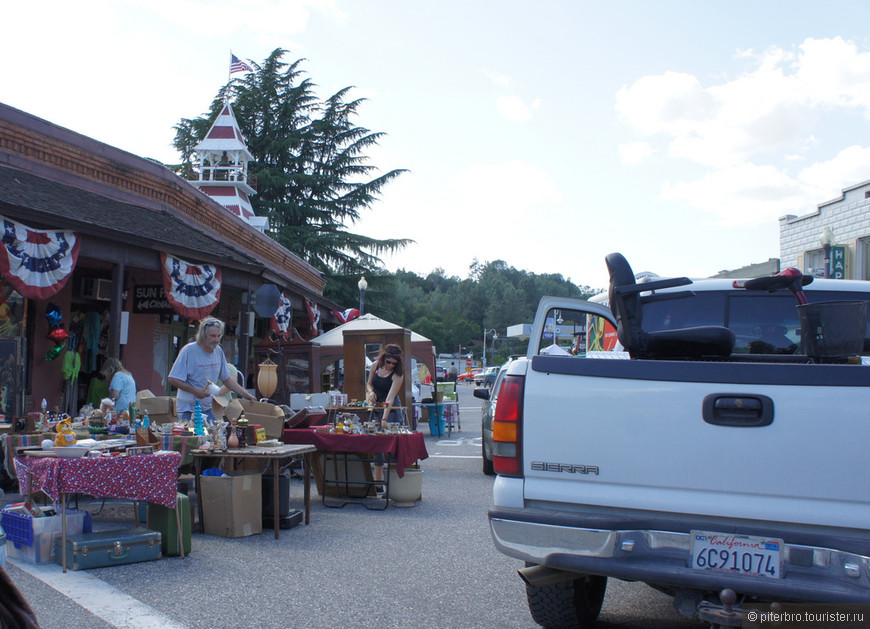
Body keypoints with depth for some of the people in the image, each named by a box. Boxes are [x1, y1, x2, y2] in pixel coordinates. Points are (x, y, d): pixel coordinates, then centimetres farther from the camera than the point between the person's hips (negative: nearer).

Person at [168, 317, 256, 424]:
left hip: (208, 409, 5)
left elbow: (227, 379, 14)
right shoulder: (188, 350, -12)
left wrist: (247, 396, 7)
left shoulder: (218, 351, 6)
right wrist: (195, 391, -17)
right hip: (189, 409, -5)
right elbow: (172, 379, -12)